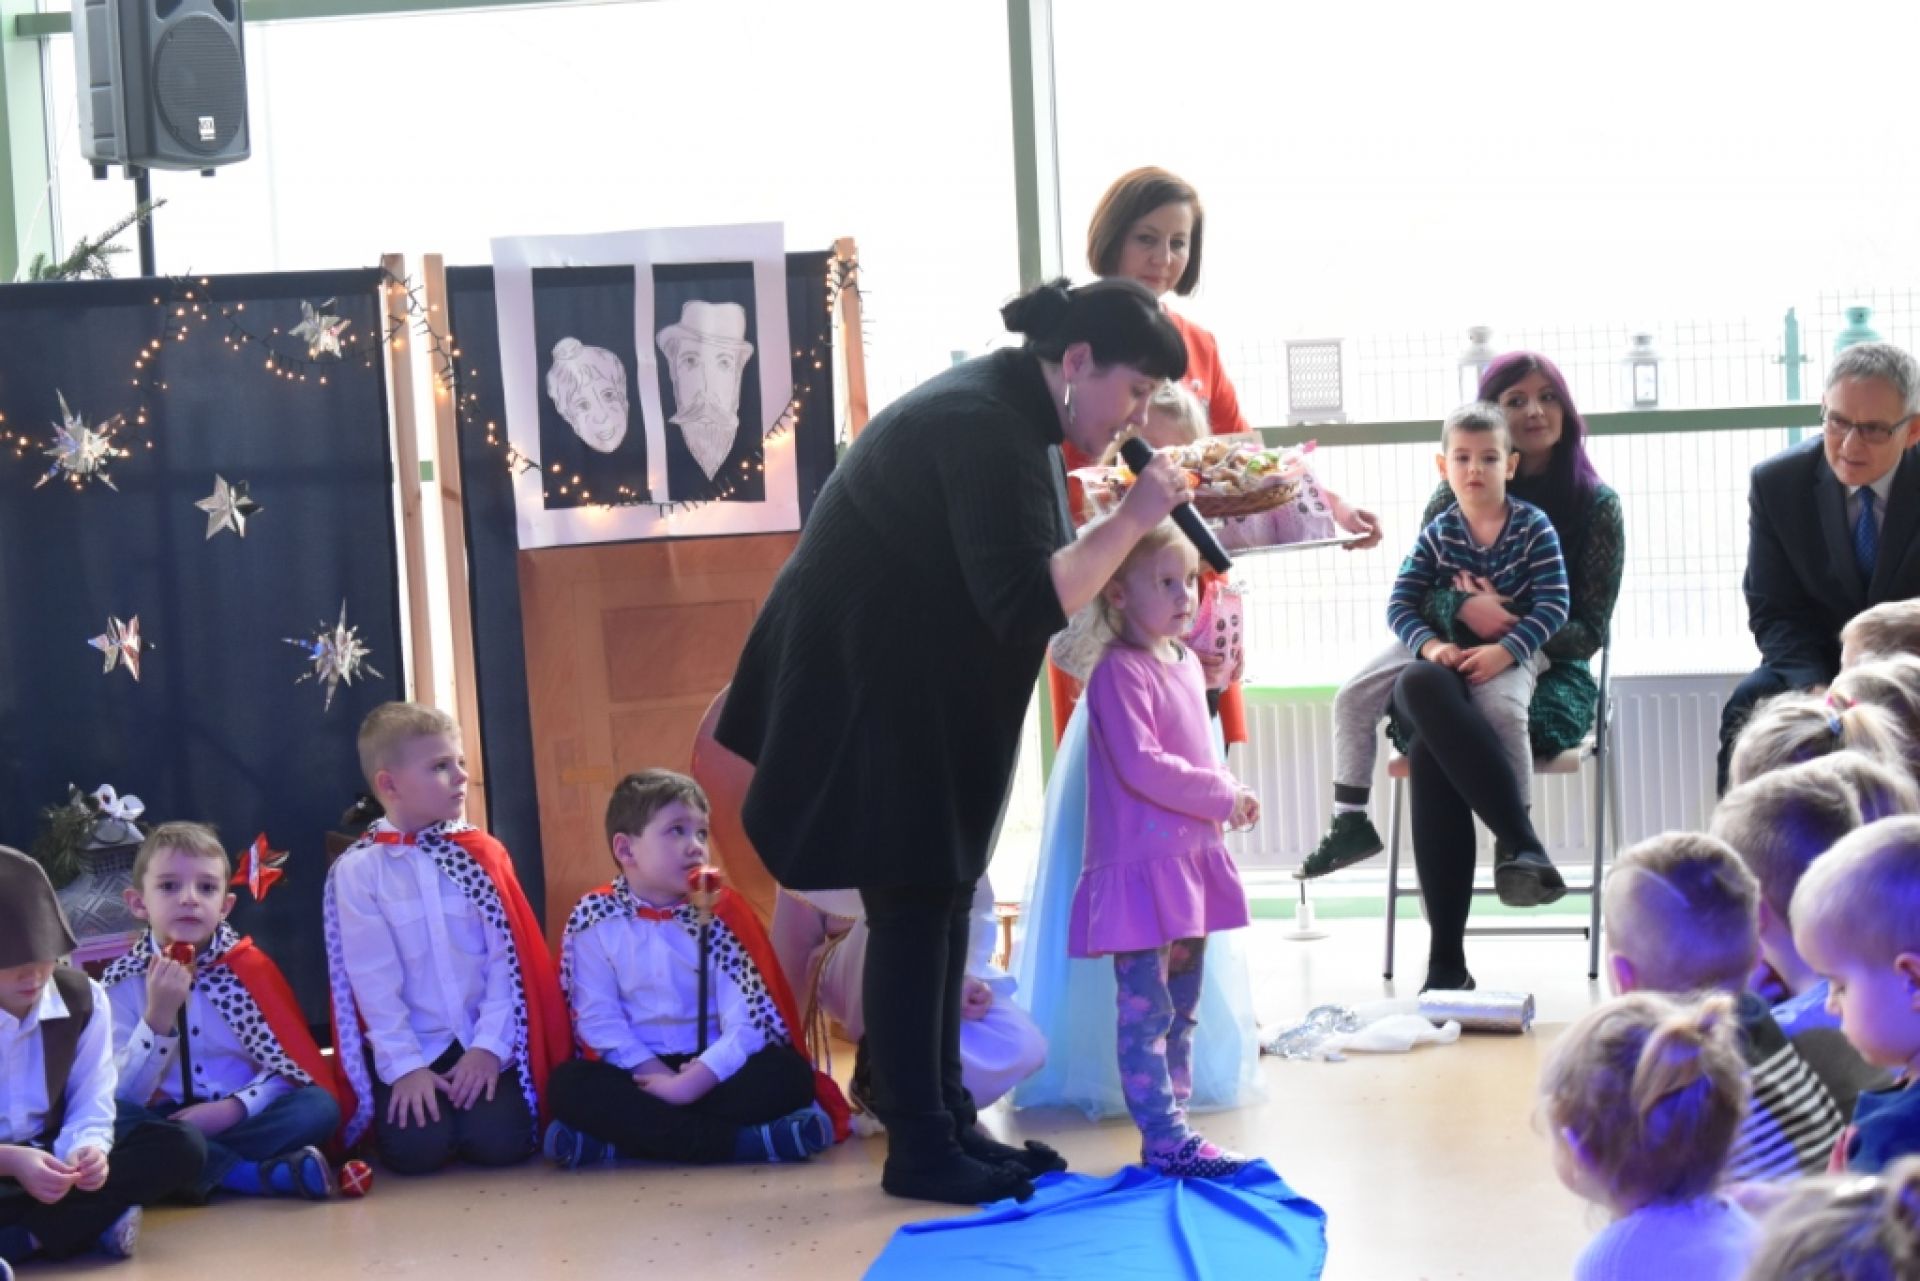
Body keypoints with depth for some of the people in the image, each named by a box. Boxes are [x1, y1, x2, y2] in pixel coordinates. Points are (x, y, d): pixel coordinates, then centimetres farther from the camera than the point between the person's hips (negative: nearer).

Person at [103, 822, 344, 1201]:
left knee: (318, 1107, -26)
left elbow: (293, 1066, -1)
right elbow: (123, 1096, -5)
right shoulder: (122, 983, 3)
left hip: (240, 1122, 0)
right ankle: (264, 1173, -30)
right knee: (110, 1119, -32)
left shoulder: (250, 968, 5)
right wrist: (158, 1017, -18)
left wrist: (235, 1107, -18)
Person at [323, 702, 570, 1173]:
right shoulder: (356, 870, -2)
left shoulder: (483, 855, 5)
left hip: (483, 1044, 2)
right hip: (409, 1048, -2)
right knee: (418, 1147, -22)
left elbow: (506, 962, -1)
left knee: (500, 1140, -19)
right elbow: (373, 979, -7)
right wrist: (405, 1066, -14)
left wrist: (490, 1046, -11)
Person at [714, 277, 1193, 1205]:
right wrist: (1131, 520, -26)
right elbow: (1026, 604, -31)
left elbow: (1025, 571, 15)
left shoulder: (1007, 411, 7)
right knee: (914, 905, -7)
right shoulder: (986, 429, -25)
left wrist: (1135, 526, 4)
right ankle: (918, 1150, -1)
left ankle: (947, 1121, 17)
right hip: (867, 688, -10)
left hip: (918, 691, 10)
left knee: (942, 898, 11)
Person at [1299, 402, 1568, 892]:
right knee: (1353, 696, -10)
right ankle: (1351, 822, 0)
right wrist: (1431, 645, -26)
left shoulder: (1534, 527, -8)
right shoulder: (1437, 534, -1)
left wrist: (1504, 651, -28)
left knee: (1502, 706, -36)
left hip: (1513, 647, -4)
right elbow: (1400, 604, -5)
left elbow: (1553, 605, -13)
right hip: (1441, 643, 4)